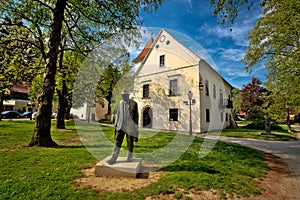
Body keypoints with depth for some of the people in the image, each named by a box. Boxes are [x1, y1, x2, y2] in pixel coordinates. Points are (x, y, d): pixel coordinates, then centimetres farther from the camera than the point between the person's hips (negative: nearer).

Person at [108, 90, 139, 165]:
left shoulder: (134, 104, -10)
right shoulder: (120, 102, 5)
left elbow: (136, 116, -7)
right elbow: (118, 114, 12)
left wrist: (136, 128, -7)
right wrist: (116, 124, 10)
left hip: (130, 126, -3)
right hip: (121, 125, 4)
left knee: (130, 142, 7)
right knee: (117, 141, 0)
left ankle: (129, 158, 25)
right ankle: (113, 158, 8)